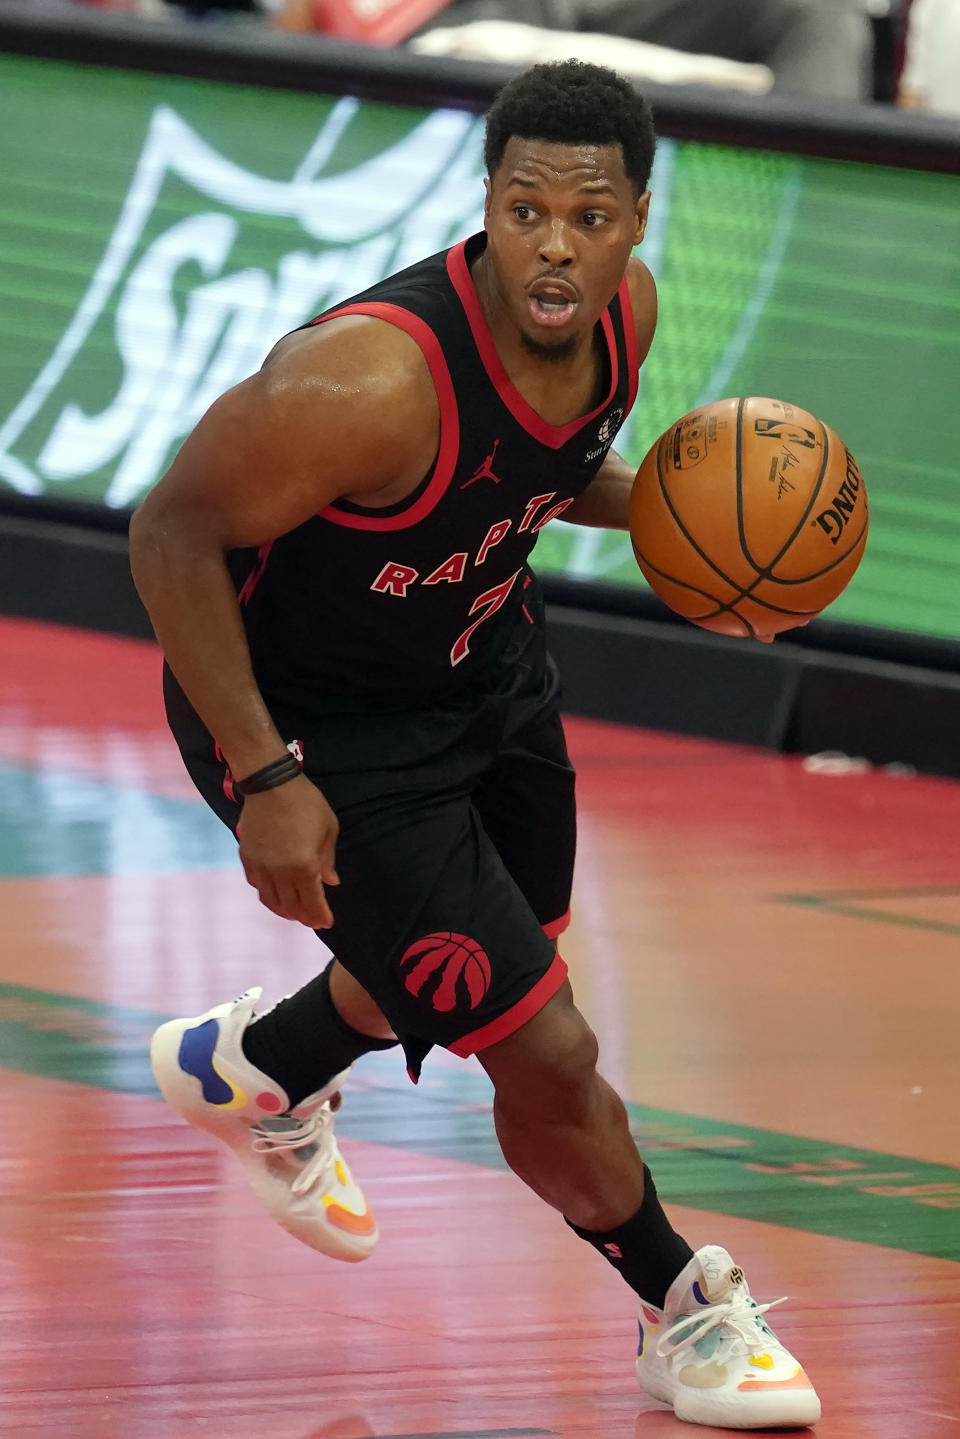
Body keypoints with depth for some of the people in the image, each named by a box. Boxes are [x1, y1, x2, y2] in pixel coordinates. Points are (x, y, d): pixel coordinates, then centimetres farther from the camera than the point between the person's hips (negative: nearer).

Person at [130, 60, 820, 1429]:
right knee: (548, 1054, -5)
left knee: (485, 950, 31)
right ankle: (681, 1312, 22)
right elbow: (174, 533, -28)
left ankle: (247, 1071, 61)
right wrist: (266, 780, -29)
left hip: (480, 656, 8)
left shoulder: (624, 311, -14)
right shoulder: (373, 379, -38)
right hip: (317, 718, -8)